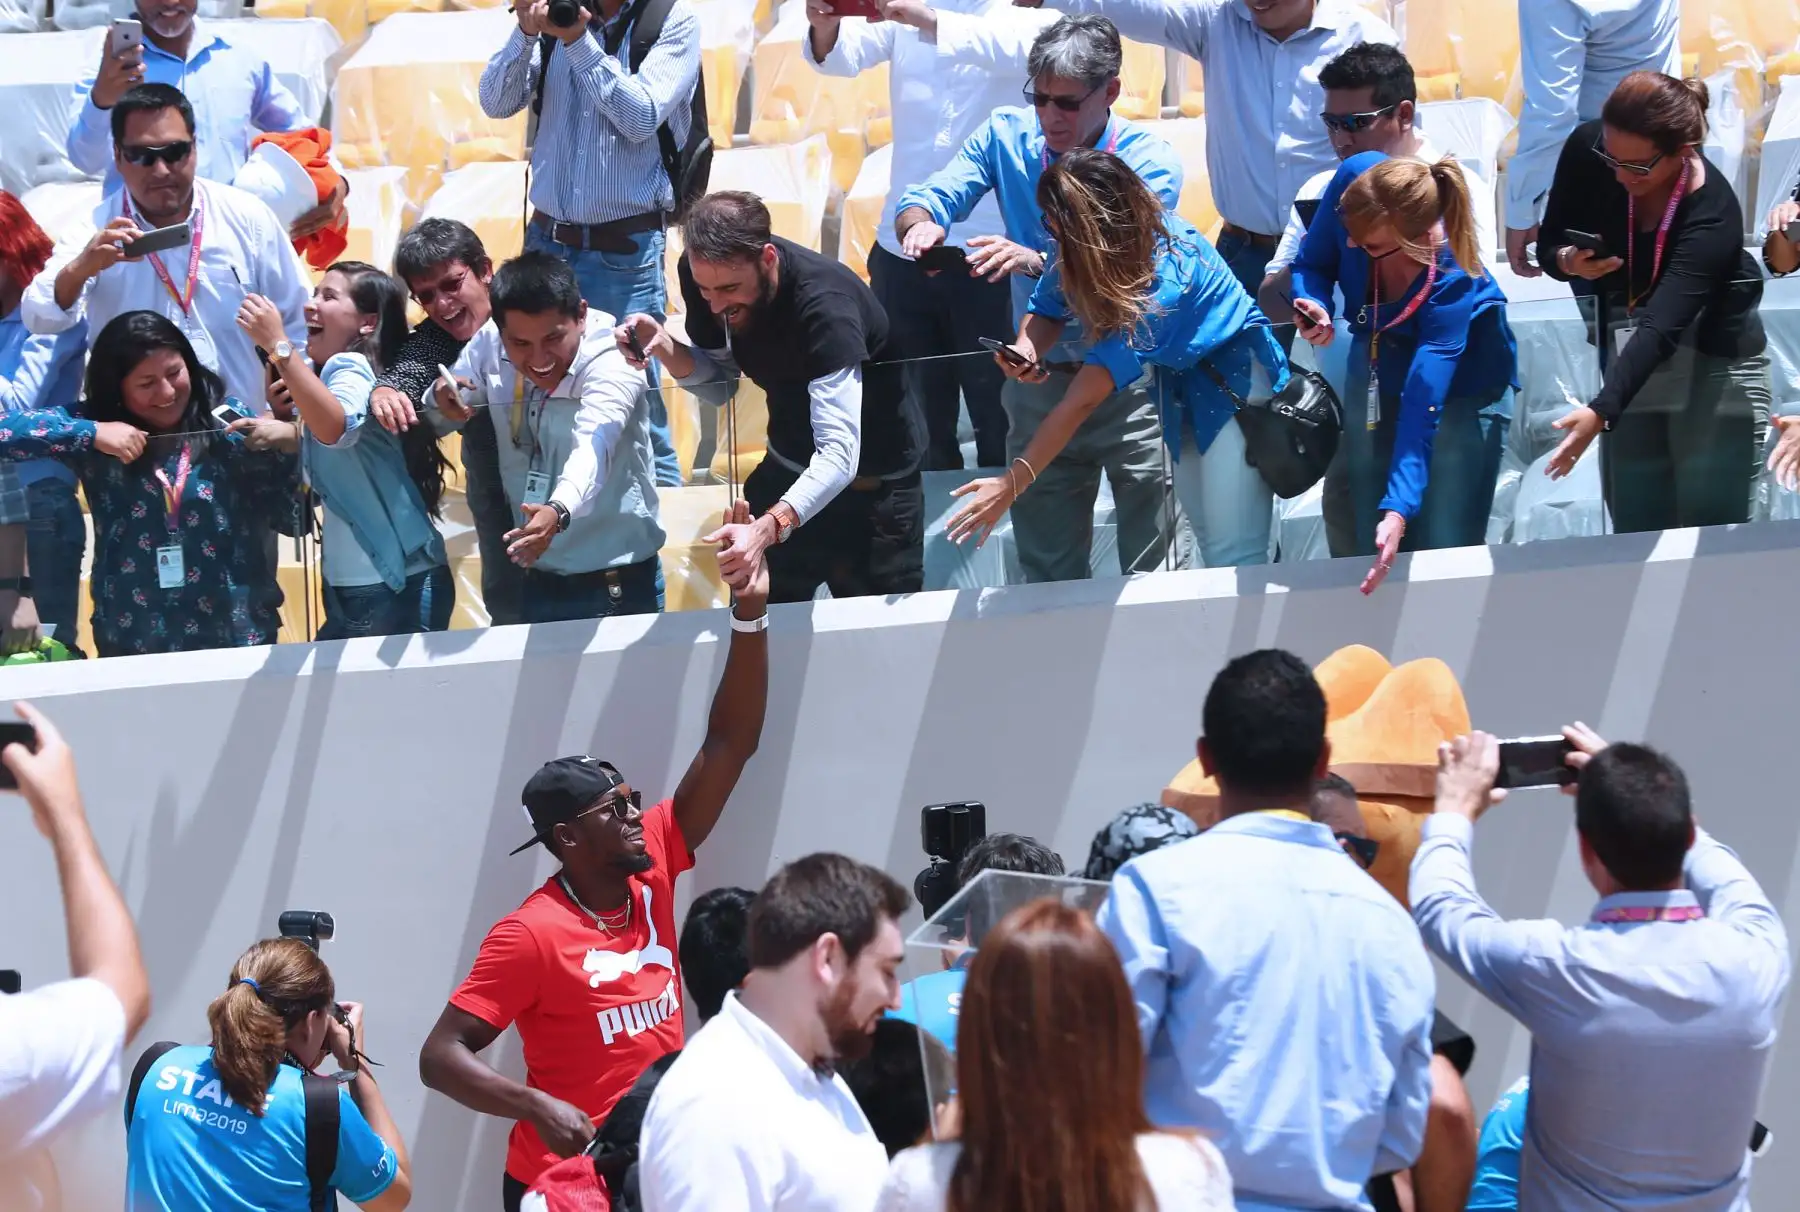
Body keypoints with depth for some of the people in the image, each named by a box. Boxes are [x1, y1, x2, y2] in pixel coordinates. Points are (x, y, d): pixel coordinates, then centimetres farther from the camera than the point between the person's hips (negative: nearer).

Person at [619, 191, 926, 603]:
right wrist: (666, 349, -23)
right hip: (789, 471, 5)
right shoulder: (708, 273, -16)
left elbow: (839, 455, -42)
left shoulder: (825, 304, -35)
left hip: (873, 486, -5)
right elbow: (719, 385, -2)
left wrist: (768, 528, -57)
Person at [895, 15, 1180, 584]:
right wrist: (920, 222, -32)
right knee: (1048, 576, 12)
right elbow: (928, 196, -7)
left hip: (1131, 383, -3)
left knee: (1153, 572, 2)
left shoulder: (1148, 160, -14)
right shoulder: (1007, 136, -2)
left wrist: (1038, 264, -44)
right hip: (1039, 382, 4)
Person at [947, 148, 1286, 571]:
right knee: (1204, 533, 14)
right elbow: (1046, 309, -2)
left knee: (1234, 552, -13)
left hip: (1236, 376, -8)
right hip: (1179, 380, 8)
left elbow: (1083, 397, -35)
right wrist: (1026, 348, -28)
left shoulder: (1165, 275, -34)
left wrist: (1012, 484, -35)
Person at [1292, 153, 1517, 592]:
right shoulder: (1356, 179, -28)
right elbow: (1314, 264, -9)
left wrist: (1398, 510, -49)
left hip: (1464, 386, -4)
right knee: (1371, 549, 4)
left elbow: (1422, 406, -40)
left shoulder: (1453, 280, -37)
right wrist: (1315, 305, -32)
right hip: (1377, 371, 5)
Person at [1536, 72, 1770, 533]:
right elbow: (1548, 244, -2)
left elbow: (1660, 328, -41)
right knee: (1637, 535, 3)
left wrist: (1600, 412, -54)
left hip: (1715, 361, -4)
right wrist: (1567, 262, -27)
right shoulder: (1586, 150, -18)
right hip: (1628, 357, 4)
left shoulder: (1713, 213, -31)